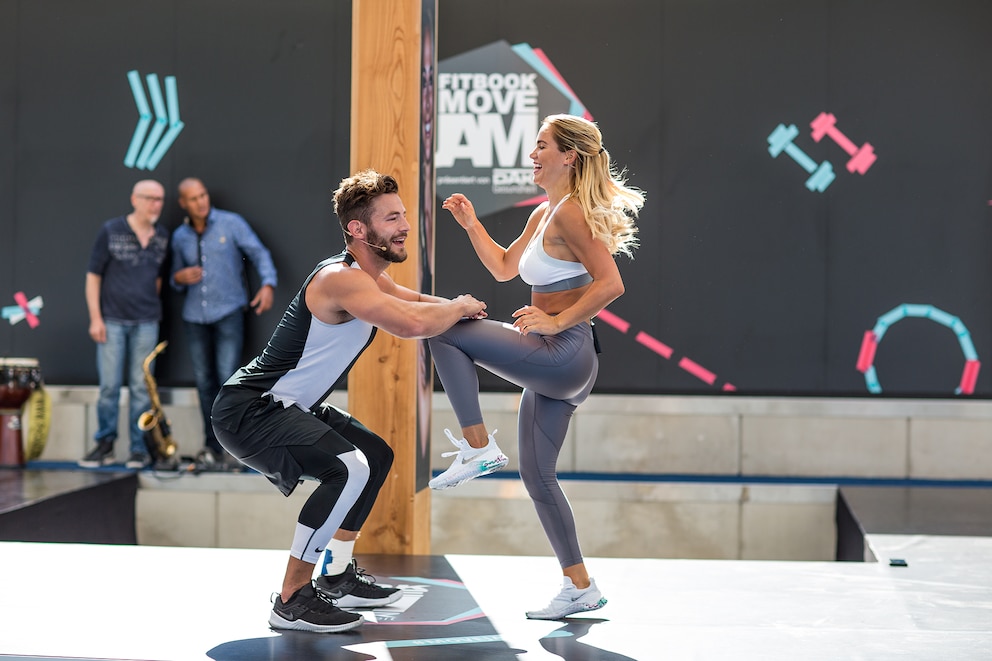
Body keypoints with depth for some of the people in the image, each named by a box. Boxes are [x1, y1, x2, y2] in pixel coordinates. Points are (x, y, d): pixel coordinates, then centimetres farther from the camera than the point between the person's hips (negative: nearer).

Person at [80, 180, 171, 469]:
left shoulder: (162, 237, 6)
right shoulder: (110, 231, -3)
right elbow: (93, 275, -2)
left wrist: (152, 309, 11)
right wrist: (95, 318, -7)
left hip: (146, 323, 2)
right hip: (112, 321, -2)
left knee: (141, 387, 3)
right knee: (109, 386, 0)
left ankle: (140, 449, 9)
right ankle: (105, 445, 11)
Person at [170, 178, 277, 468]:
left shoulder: (231, 223, -2)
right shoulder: (179, 236, 10)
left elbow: (259, 253, -6)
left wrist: (268, 284, -23)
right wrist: (180, 278, -3)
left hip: (228, 312, -4)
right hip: (194, 316, 4)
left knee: (228, 378, -12)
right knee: (204, 383, 7)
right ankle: (213, 446, 15)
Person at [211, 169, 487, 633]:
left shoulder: (371, 277, 9)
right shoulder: (341, 279, -24)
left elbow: (416, 303, 22)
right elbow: (412, 324, -38)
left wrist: (458, 309, 0)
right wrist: (461, 306, -17)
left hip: (285, 407, 11)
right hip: (246, 410, -11)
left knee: (376, 456, 20)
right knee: (349, 468, -28)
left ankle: (337, 578, 27)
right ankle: (292, 602, -18)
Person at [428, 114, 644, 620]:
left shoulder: (570, 212, -13)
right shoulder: (543, 214, 16)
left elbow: (610, 283, -22)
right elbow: (504, 268, 27)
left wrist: (558, 321, -22)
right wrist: (470, 224, 19)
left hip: (563, 354, -10)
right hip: (553, 367, 10)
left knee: (446, 332, -12)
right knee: (536, 475, 12)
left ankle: (478, 447, -6)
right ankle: (580, 589, 19)